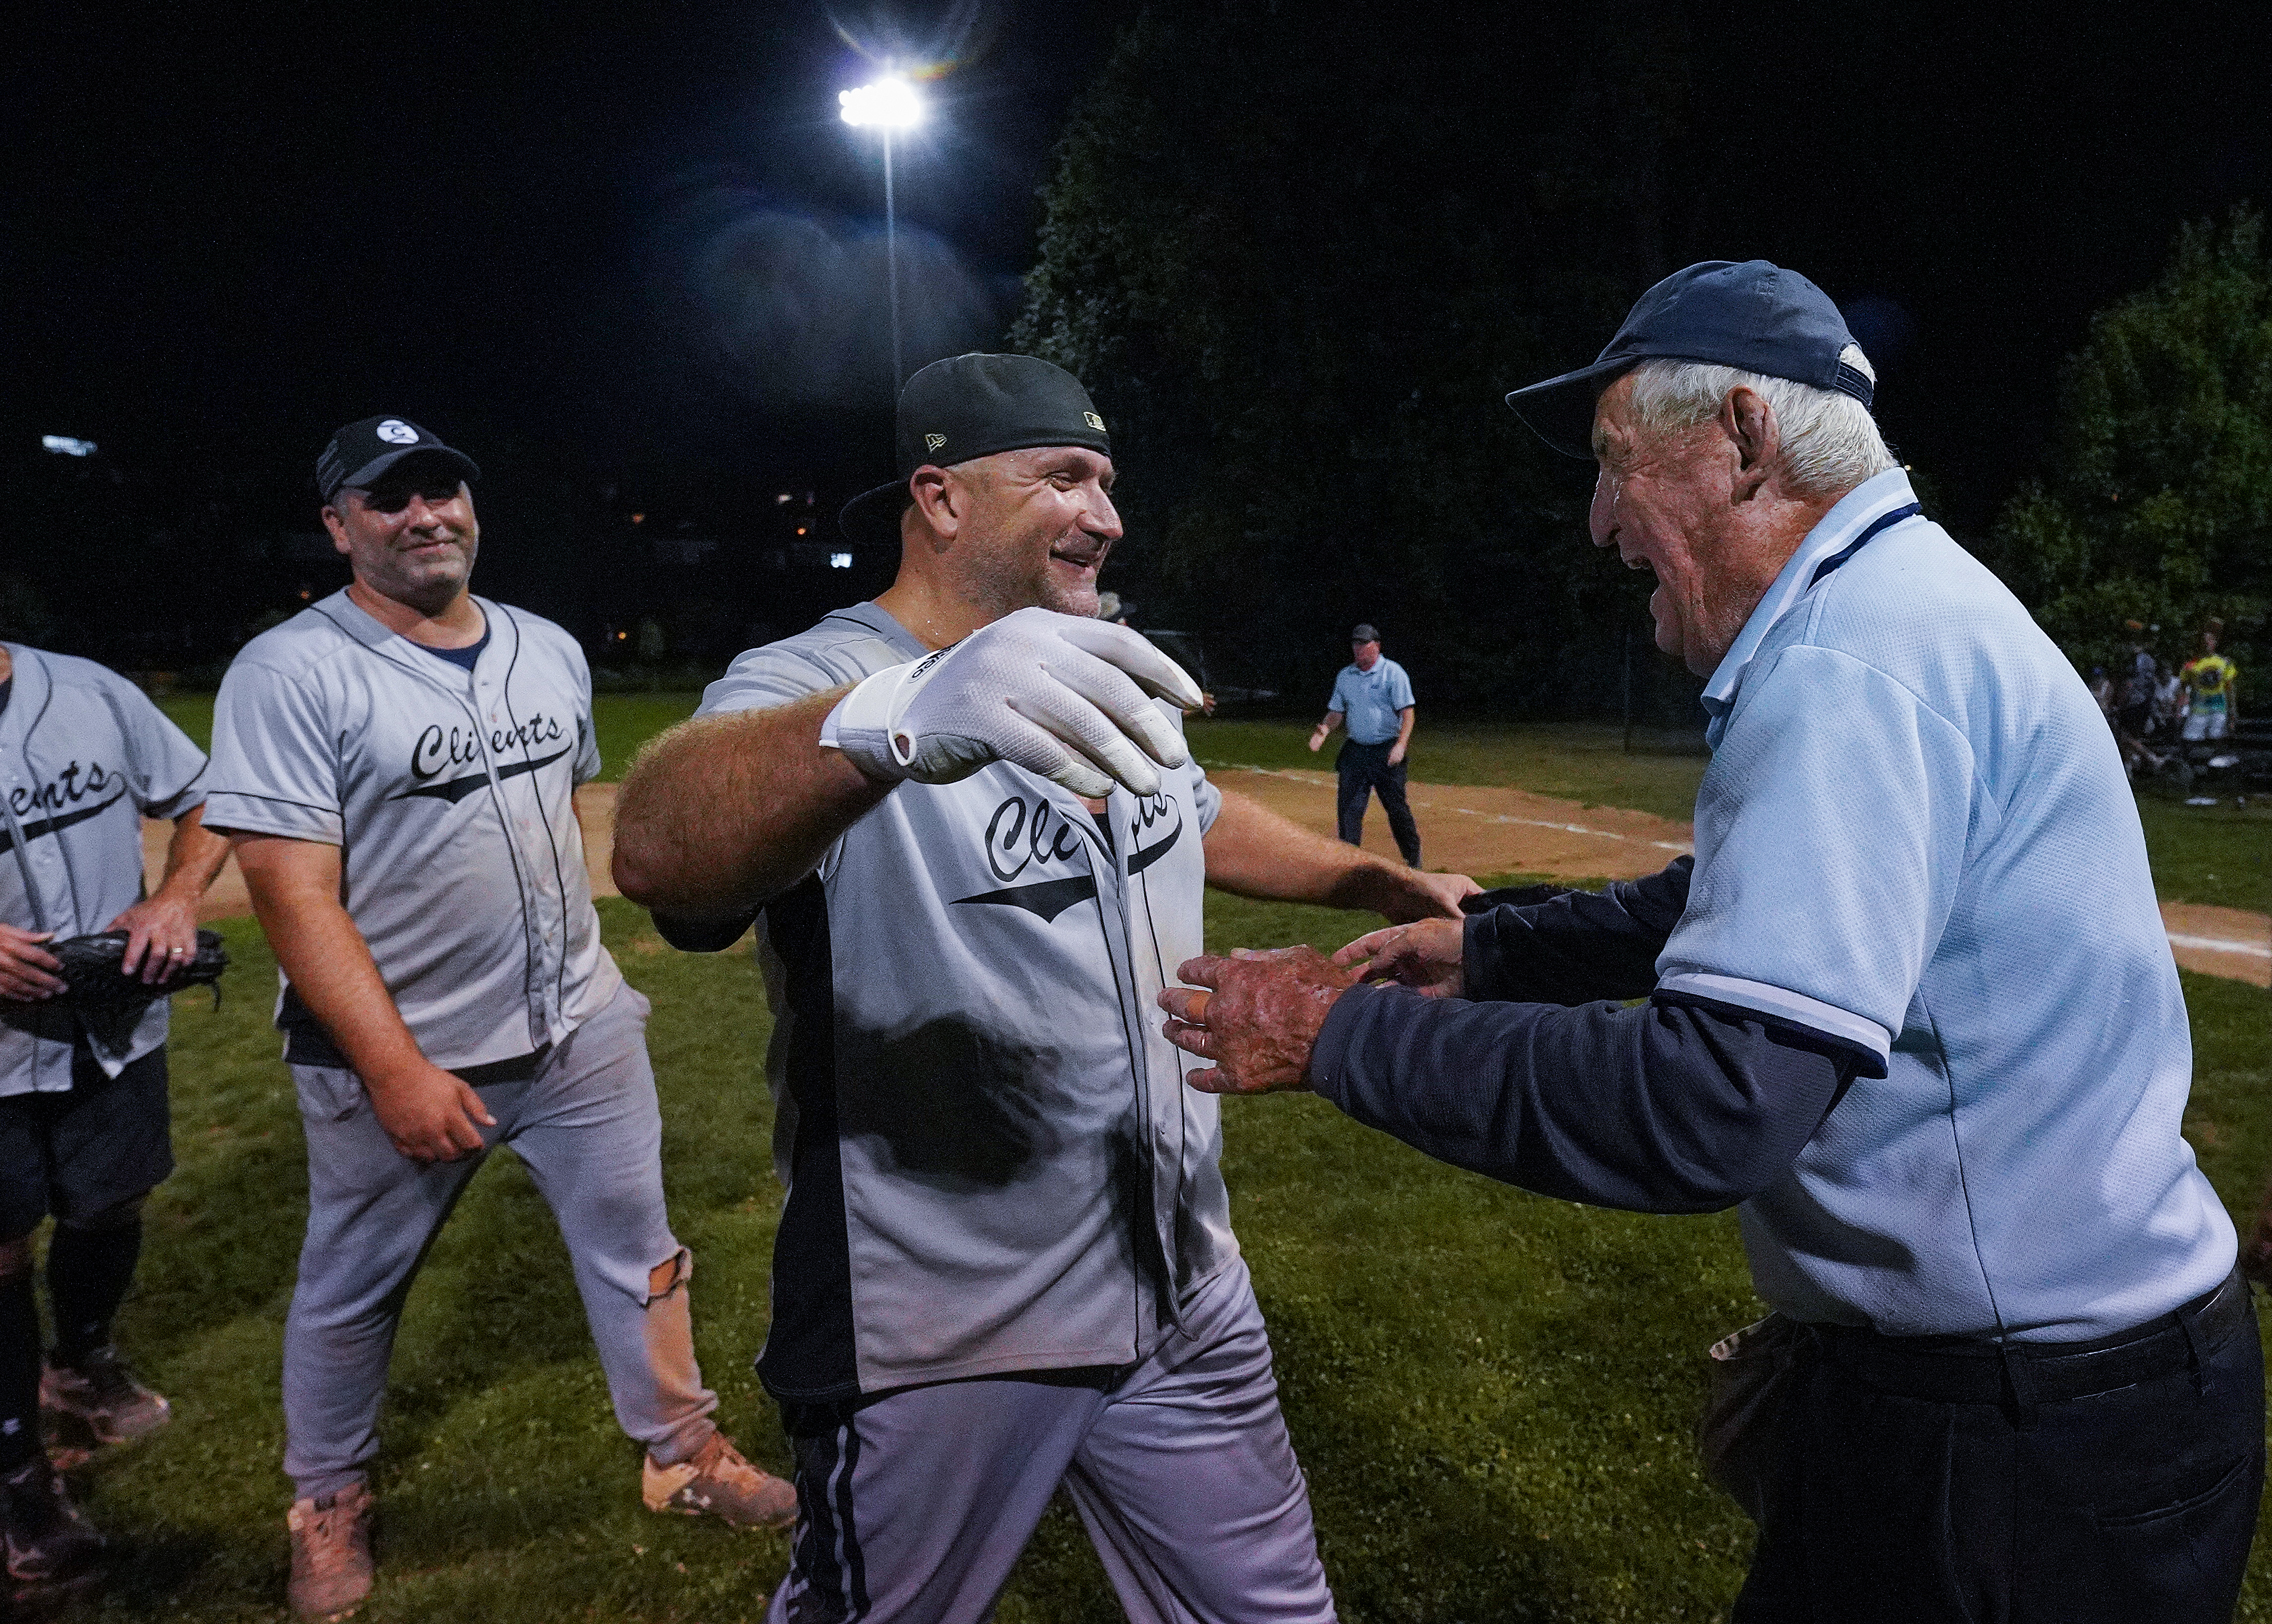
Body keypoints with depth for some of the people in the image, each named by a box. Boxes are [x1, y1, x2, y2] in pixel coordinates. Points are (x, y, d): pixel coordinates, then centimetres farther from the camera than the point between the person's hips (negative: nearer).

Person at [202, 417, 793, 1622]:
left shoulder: (550, 651, 5)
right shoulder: (290, 674, -14)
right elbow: (293, 892, -19)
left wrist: (577, 974, 15)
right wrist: (395, 1068, -22)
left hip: (582, 1029, 5)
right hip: (391, 1057, -4)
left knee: (635, 1249, 13)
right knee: (350, 1291, 14)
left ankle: (682, 1454, 33)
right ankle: (329, 1503, 39)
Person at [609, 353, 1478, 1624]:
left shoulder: (1095, 685, 5)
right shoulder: (817, 683, -19)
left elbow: (1203, 820, 24)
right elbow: (658, 849, -41)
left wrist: (1387, 885, 27)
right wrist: (894, 724, -59)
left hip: (1185, 1296, 7)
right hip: (939, 1348, -6)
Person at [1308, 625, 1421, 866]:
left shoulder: (1393, 672, -5)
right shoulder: (1345, 676, 11)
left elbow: (1408, 711, -10)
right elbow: (1336, 712, 16)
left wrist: (1401, 744, -22)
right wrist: (1324, 731, -5)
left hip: (1387, 752, -4)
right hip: (1355, 750, 4)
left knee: (1396, 807, 1)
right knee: (1349, 808, 0)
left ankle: (1413, 862, 16)